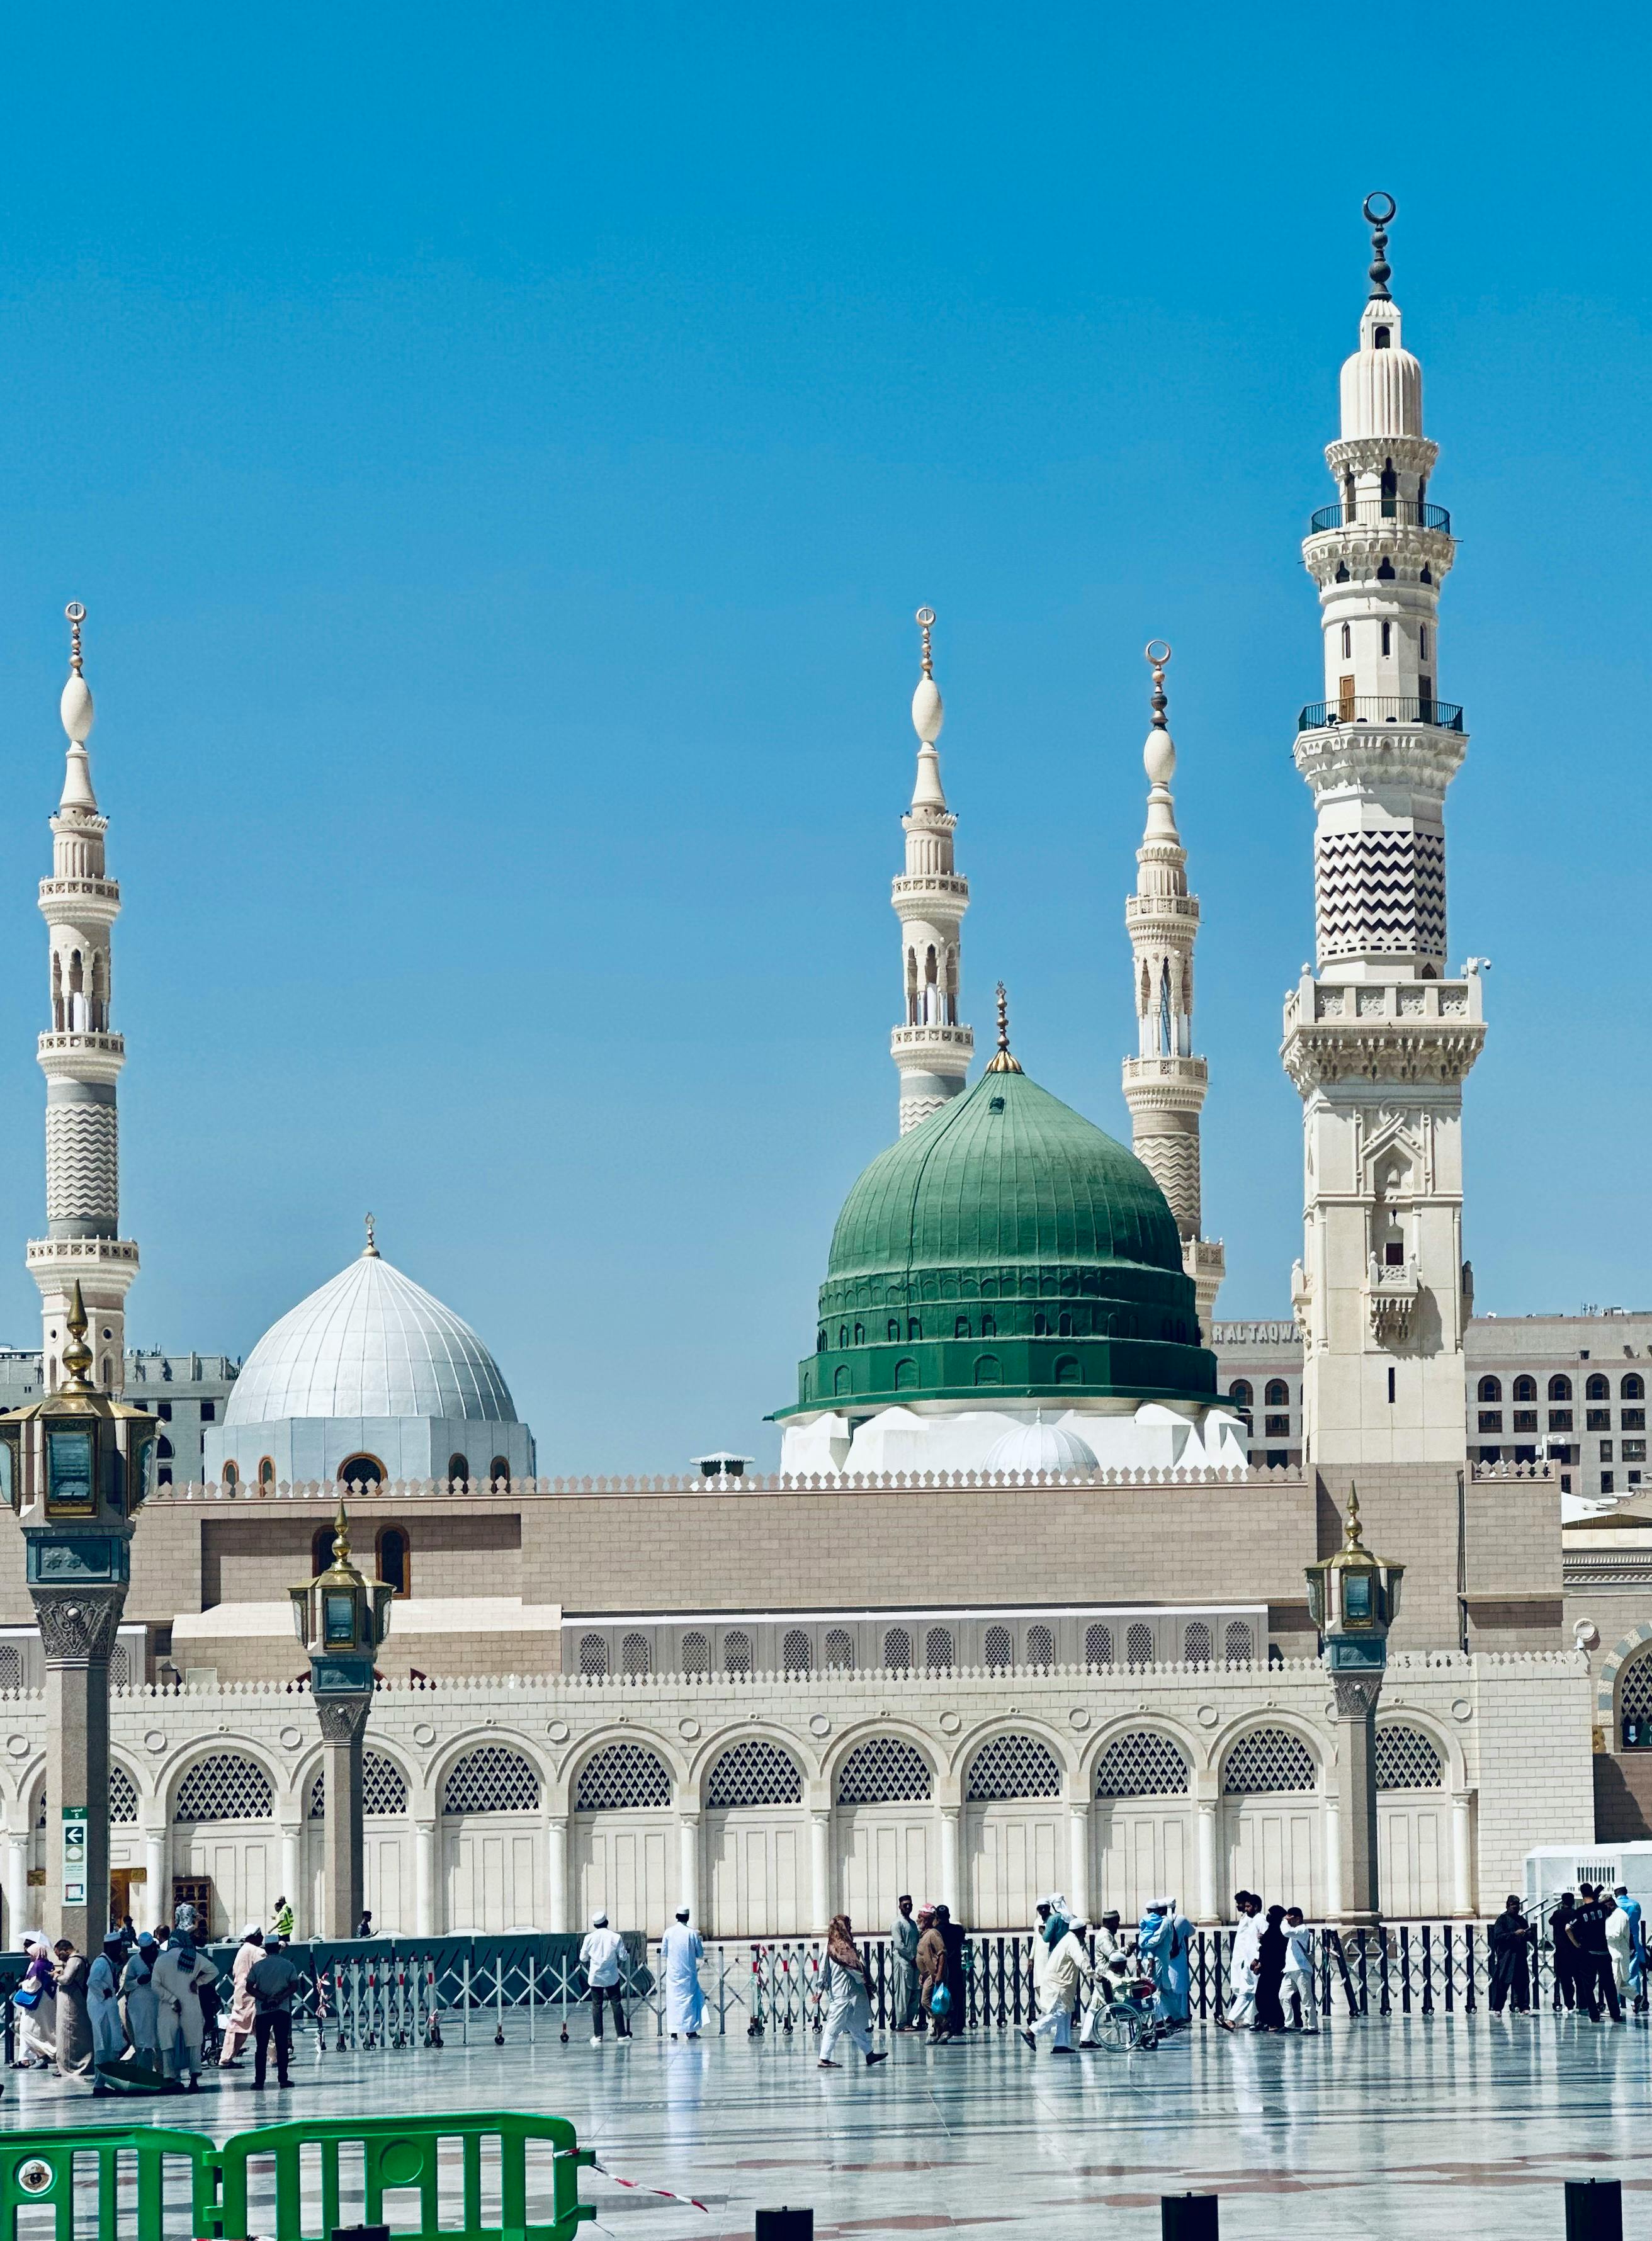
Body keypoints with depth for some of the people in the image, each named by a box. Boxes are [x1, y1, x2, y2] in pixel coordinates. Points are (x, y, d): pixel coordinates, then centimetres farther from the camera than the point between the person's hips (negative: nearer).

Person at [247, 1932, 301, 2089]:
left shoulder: (258, 1966, 1)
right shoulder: (288, 1965, 1)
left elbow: (249, 1987, -3)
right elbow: (294, 1986, -5)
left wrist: (264, 1997, -8)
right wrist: (280, 1997, -10)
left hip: (262, 2011, 0)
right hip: (282, 2011, 0)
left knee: (261, 2047, 4)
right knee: (282, 2046, 3)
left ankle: (259, 2081, 1)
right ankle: (283, 2080, 0)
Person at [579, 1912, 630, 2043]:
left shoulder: (590, 1938, -5)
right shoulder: (616, 1937, -6)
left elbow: (583, 1958, 1)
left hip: (595, 1976, 0)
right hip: (612, 1976, 0)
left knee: (596, 2005, 5)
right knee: (616, 2004, 6)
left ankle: (598, 2035, 2)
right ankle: (621, 2034, 6)